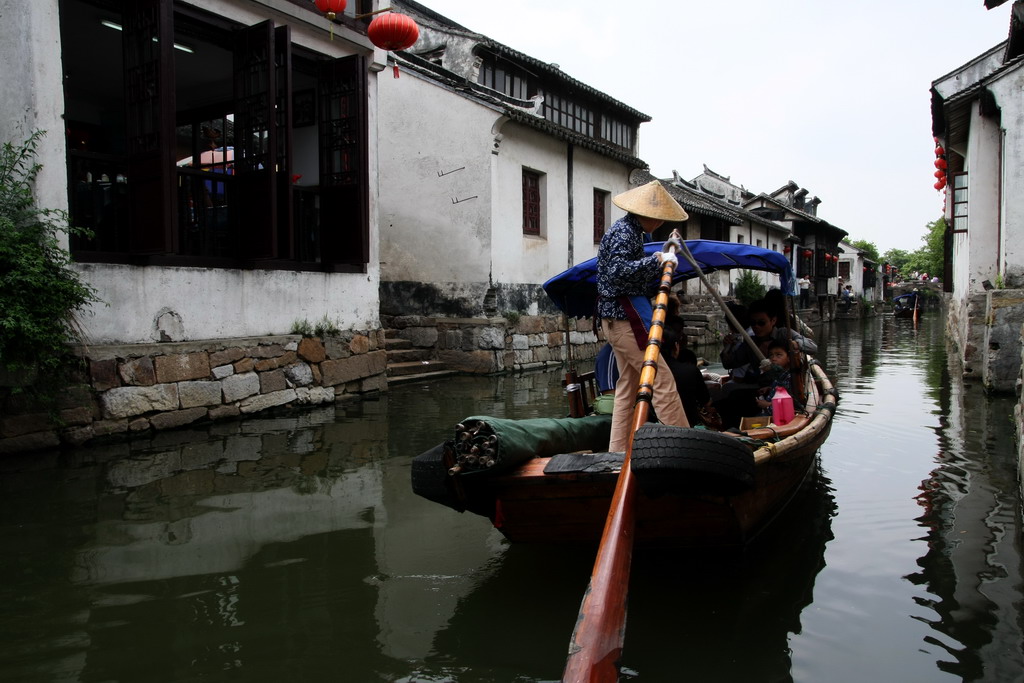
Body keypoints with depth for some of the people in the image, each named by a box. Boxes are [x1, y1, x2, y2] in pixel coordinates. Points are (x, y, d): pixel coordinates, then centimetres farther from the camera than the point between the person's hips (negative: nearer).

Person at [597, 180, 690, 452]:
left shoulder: (630, 230, 17)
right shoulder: (623, 232, -14)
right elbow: (618, 271, -28)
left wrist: (661, 262, 7)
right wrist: (656, 260, -23)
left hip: (618, 318, 11)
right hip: (625, 317, -11)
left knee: (628, 385, 13)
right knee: (662, 380, -9)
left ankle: (617, 451, 18)